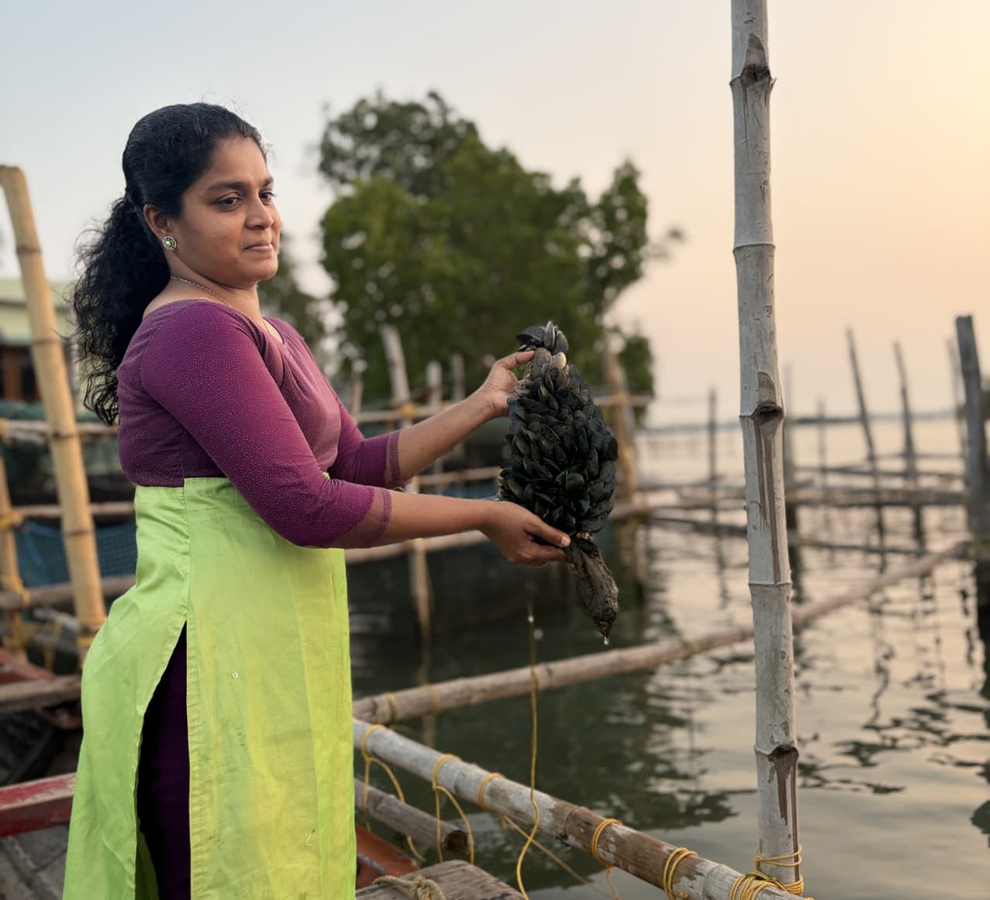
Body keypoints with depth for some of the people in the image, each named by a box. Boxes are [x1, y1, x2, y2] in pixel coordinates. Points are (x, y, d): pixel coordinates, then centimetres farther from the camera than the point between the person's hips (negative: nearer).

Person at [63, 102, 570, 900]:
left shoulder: (269, 334, 17)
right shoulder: (192, 332, -15)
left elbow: (359, 463, 17)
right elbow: (306, 507, -21)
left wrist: (484, 405, 12)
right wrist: (483, 518, -13)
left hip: (276, 660, 9)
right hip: (213, 665, -9)